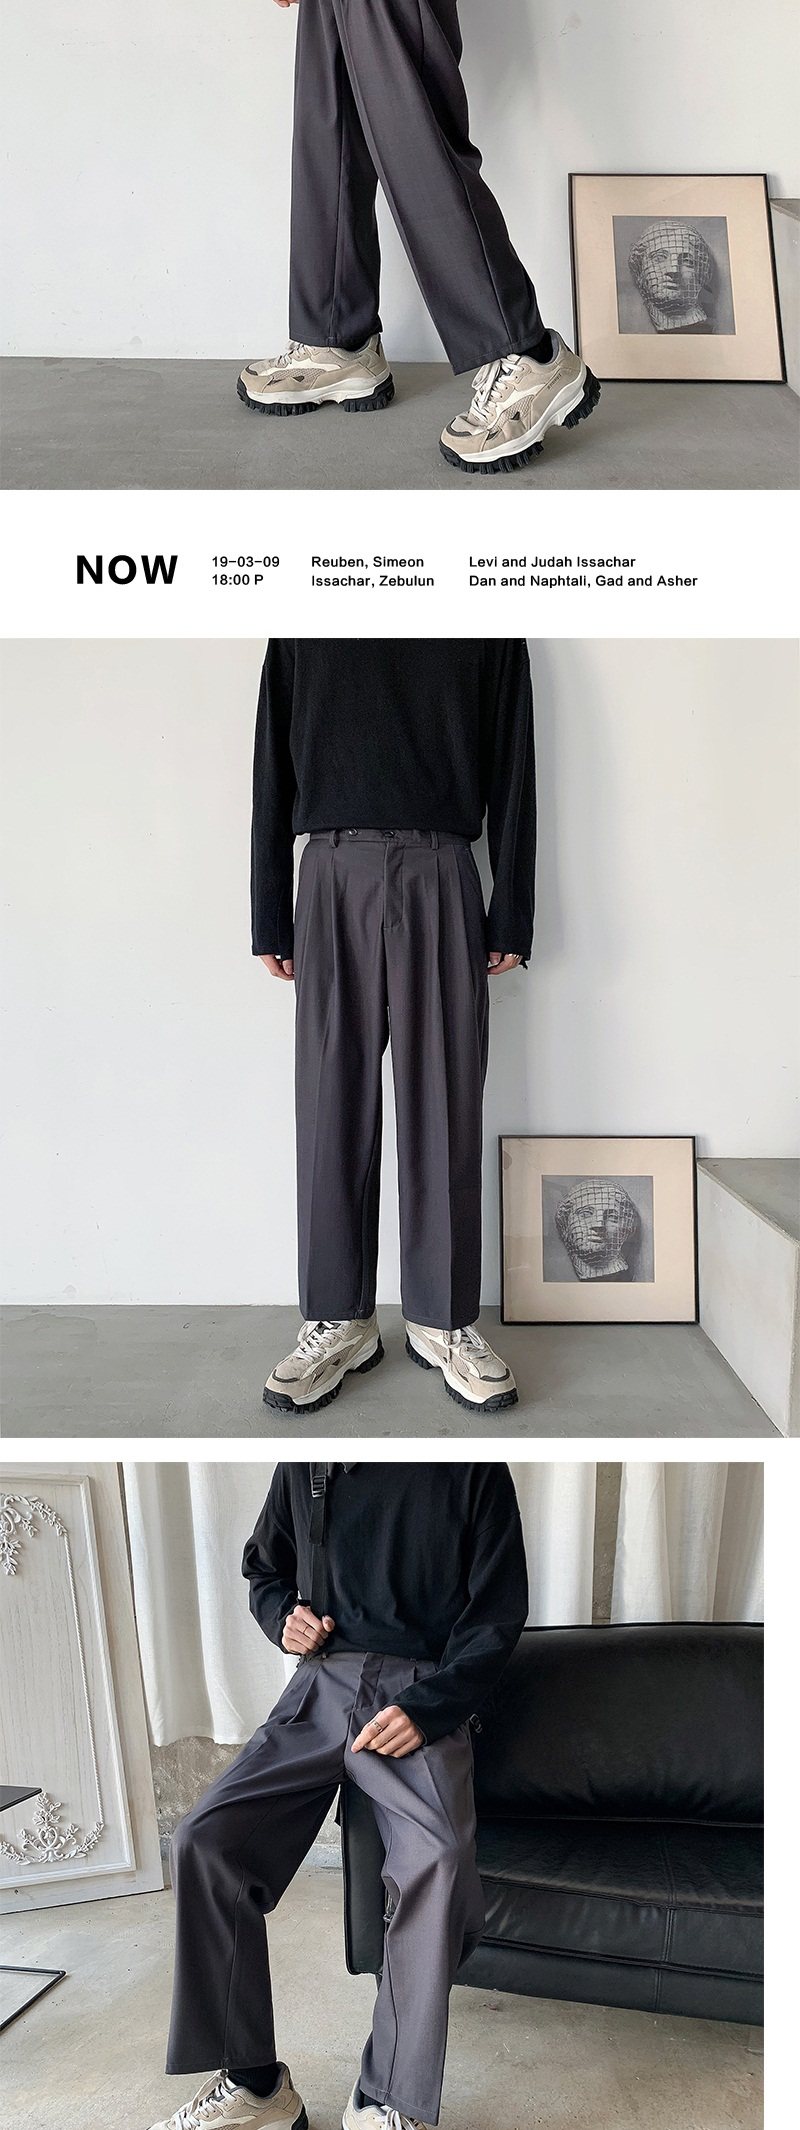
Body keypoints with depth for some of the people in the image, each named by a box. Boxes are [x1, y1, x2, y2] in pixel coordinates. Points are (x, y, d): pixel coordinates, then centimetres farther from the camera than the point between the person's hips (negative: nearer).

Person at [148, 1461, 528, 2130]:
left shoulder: (473, 1469, 0)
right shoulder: (303, 1467, 11)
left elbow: (498, 1611, -1)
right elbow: (263, 1568, 27)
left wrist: (426, 1709, -13)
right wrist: (285, 1617, 4)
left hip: (420, 1697, -4)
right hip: (321, 1688, 4)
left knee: (440, 1859, -31)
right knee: (204, 1840, -16)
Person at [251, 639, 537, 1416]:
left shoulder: (490, 633, 11)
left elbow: (511, 769, 8)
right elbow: (273, 772, 11)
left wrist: (511, 915, 1)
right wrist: (271, 918, 5)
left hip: (440, 879, 0)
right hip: (333, 876, 1)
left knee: (444, 1105, 0)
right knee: (333, 1104, 0)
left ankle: (444, 1320, 10)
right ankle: (339, 1322, 8)